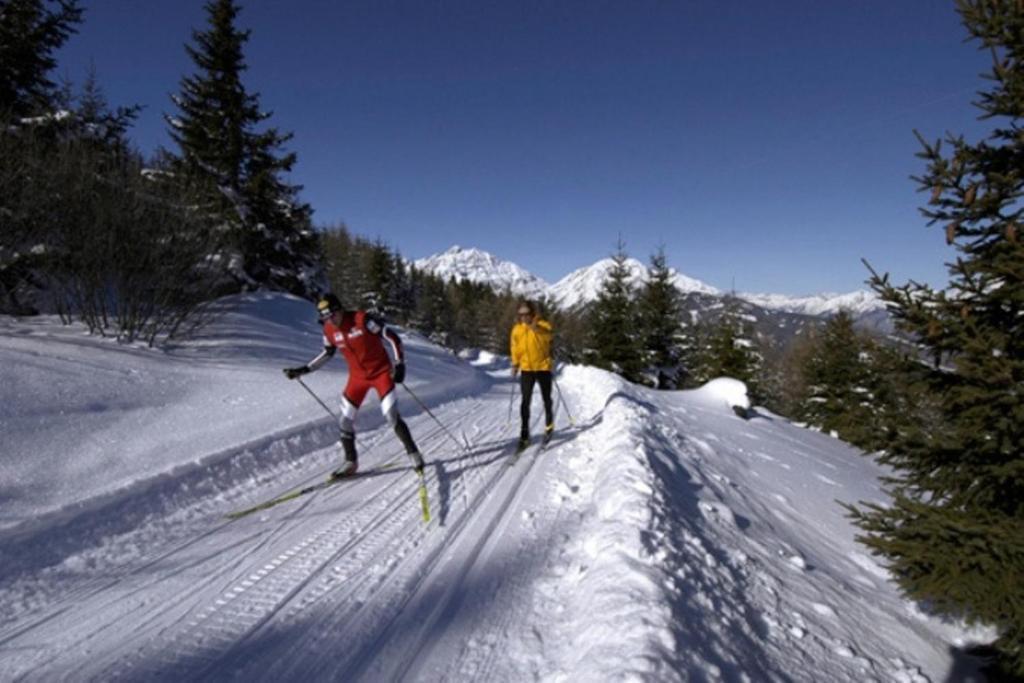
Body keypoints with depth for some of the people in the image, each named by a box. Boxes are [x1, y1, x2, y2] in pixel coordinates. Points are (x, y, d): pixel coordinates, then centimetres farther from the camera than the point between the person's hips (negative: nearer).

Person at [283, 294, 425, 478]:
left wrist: (399, 364, -24)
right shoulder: (329, 330, -5)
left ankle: (414, 454, 3)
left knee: (392, 416, -14)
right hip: (358, 377, 5)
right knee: (346, 420, 3)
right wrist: (303, 370, 9)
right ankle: (351, 462, 21)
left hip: (382, 372, -5)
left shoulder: (362, 319, -21)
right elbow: (327, 354, 14)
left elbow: (392, 337, -17)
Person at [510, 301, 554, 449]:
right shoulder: (517, 329, 2)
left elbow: (548, 336, -29)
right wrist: (515, 364, -2)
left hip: (543, 367, -1)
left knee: (546, 398, 14)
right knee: (525, 401, -5)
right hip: (526, 369, 1)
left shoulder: (542, 325, -8)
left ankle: (549, 425, 36)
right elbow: (515, 348, 7)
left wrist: (536, 328, -45)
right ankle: (524, 433, -1)